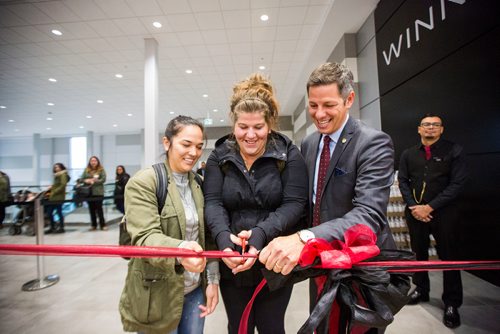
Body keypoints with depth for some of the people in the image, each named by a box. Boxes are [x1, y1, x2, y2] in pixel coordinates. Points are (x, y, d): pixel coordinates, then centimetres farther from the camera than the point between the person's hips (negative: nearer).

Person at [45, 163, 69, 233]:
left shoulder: (63, 175, -6)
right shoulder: (57, 175, 20)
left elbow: (63, 185, -17)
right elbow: (56, 185, 19)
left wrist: (54, 192, -16)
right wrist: (51, 187, 1)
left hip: (59, 197, -9)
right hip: (54, 197, 9)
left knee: (59, 212, -4)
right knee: (49, 211, 9)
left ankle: (61, 228, 4)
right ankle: (52, 227, 18)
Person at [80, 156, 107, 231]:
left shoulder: (101, 170, 0)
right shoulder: (86, 170, 10)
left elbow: (103, 179, -9)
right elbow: (81, 179, 8)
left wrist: (94, 181, -18)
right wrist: (86, 181, -13)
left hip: (98, 192, -4)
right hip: (89, 192, 4)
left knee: (99, 209, -3)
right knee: (91, 209, 9)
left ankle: (103, 225, 5)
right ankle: (93, 225, 19)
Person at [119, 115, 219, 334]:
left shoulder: (199, 184, 4)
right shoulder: (143, 182, -13)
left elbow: (208, 236, 5)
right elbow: (145, 237, -23)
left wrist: (212, 280, 1)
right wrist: (180, 251, -41)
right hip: (158, 295, -4)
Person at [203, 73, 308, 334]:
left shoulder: (288, 154, -8)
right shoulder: (219, 156, -2)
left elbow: (294, 203, -14)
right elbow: (212, 202, -8)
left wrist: (260, 233, -29)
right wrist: (223, 237, -27)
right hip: (232, 264, 2)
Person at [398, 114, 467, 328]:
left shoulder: (454, 150, -3)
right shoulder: (408, 154, 7)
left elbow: (457, 183, -9)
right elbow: (403, 182, 5)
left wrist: (430, 207, -15)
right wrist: (414, 206, -9)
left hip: (444, 213, -3)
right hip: (415, 212, 3)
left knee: (448, 257, 7)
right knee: (419, 253, 14)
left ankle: (452, 304, 22)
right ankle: (421, 290, 31)